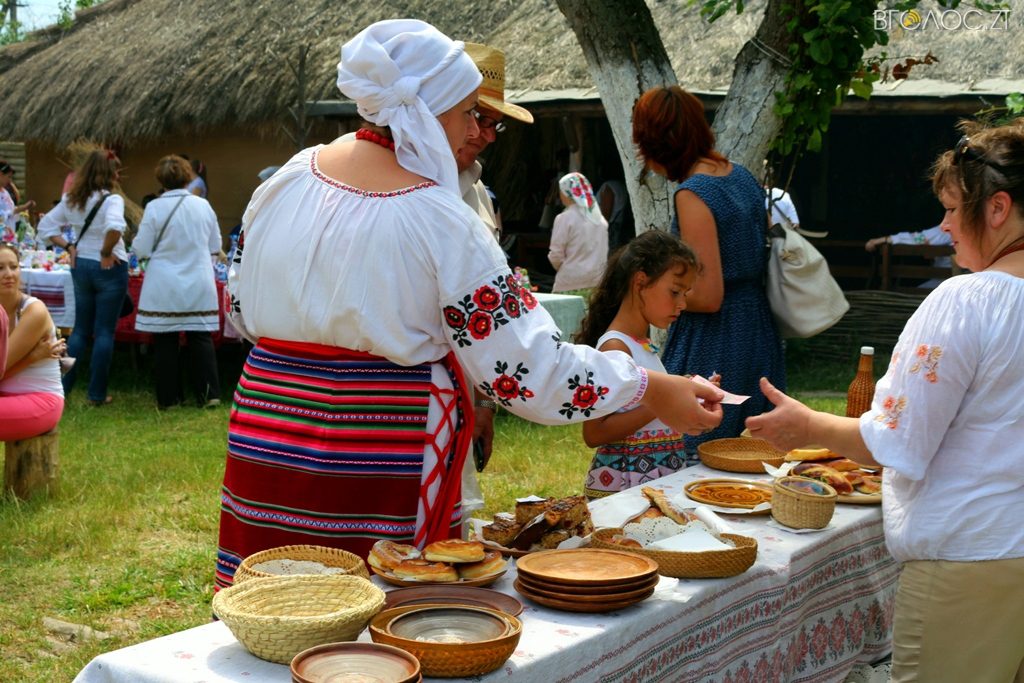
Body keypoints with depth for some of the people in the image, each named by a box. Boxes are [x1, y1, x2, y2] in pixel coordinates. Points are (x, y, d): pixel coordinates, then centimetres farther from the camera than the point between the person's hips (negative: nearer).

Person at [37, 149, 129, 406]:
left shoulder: (71, 200, 4)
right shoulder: (112, 199, -16)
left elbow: (45, 226, 8)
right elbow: (114, 226, -36)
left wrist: (69, 247, 5)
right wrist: (107, 252, -21)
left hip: (81, 267, 6)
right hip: (109, 269, -6)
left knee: (80, 329, 15)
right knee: (104, 332, 3)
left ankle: (63, 386, 13)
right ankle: (96, 394, 6)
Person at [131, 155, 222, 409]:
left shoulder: (154, 208, -9)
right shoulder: (203, 205, 0)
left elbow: (141, 249, -5)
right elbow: (215, 247, 10)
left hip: (164, 288, -2)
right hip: (199, 286, 2)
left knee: (165, 341, 7)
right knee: (201, 338, 9)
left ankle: (168, 397, 12)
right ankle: (209, 393, 7)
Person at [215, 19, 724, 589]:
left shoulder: (289, 180, 5)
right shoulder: (441, 222, -13)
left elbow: (243, 310, 17)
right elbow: (527, 366, -14)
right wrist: (652, 391, -6)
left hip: (267, 440, 6)